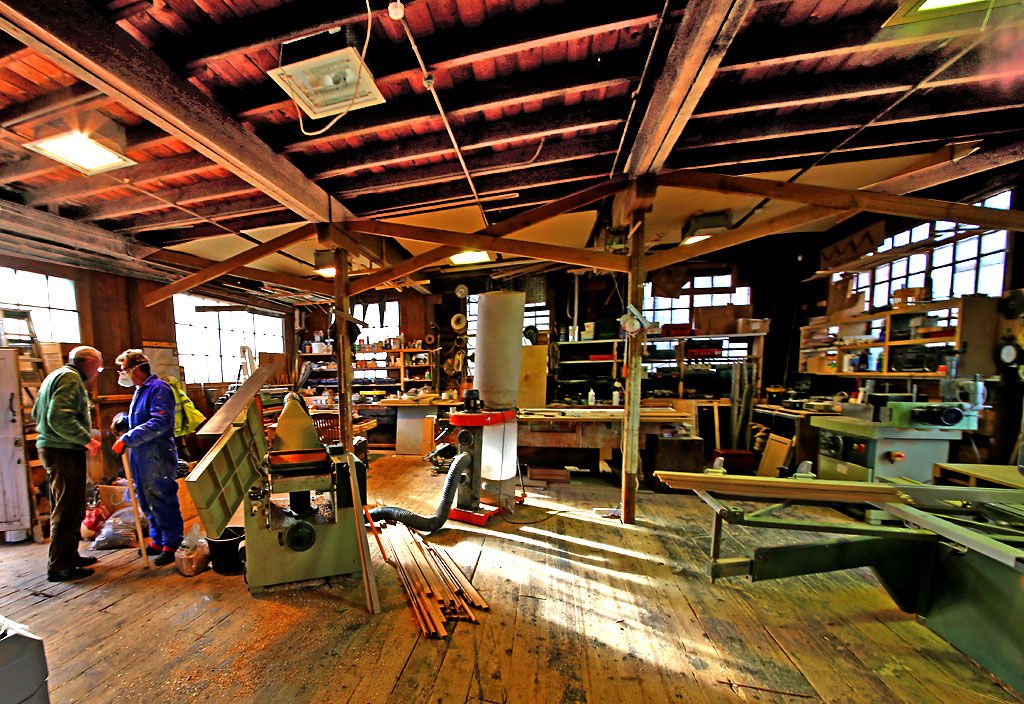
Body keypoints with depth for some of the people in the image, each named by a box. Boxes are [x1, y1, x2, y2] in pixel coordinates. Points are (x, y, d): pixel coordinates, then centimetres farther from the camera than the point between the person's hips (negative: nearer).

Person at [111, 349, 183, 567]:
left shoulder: (158, 388, -15)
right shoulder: (140, 391, 16)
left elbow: (160, 422, -25)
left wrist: (127, 439, -22)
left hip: (156, 457, -10)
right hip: (139, 455, 10)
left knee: (163, 501, -2)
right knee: (147, 501, 18)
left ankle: (171, 546, 8)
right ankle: (157, 542, 31)